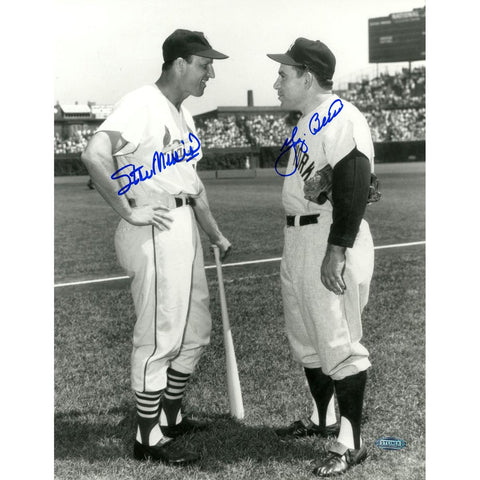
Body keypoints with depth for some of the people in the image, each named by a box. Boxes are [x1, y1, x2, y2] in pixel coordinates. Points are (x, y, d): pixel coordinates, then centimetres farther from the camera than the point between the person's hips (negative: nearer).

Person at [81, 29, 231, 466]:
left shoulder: (182, 115, 17)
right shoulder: (141, 105, -13)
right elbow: (94, 155, -27)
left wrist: (215, 235, 24)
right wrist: (129, 212, -22)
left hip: (185, 228, 10)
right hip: (156, 232, -10)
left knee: (195, 332, 18)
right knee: (160, 338, -2)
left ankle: (170, 416, 35)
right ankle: (149, 438, 12)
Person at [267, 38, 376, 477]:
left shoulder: (339, 116, -15)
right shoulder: (306, 122, 17)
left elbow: (353, 188, -23)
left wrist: (336, 250, -26)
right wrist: (296, 248, 12)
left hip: (332, 243, -10)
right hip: (297, 240, 10)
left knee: (339, 341, -5)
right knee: (306, 339, 19)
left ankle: (350, 442, 6)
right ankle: (323, 419, 36)